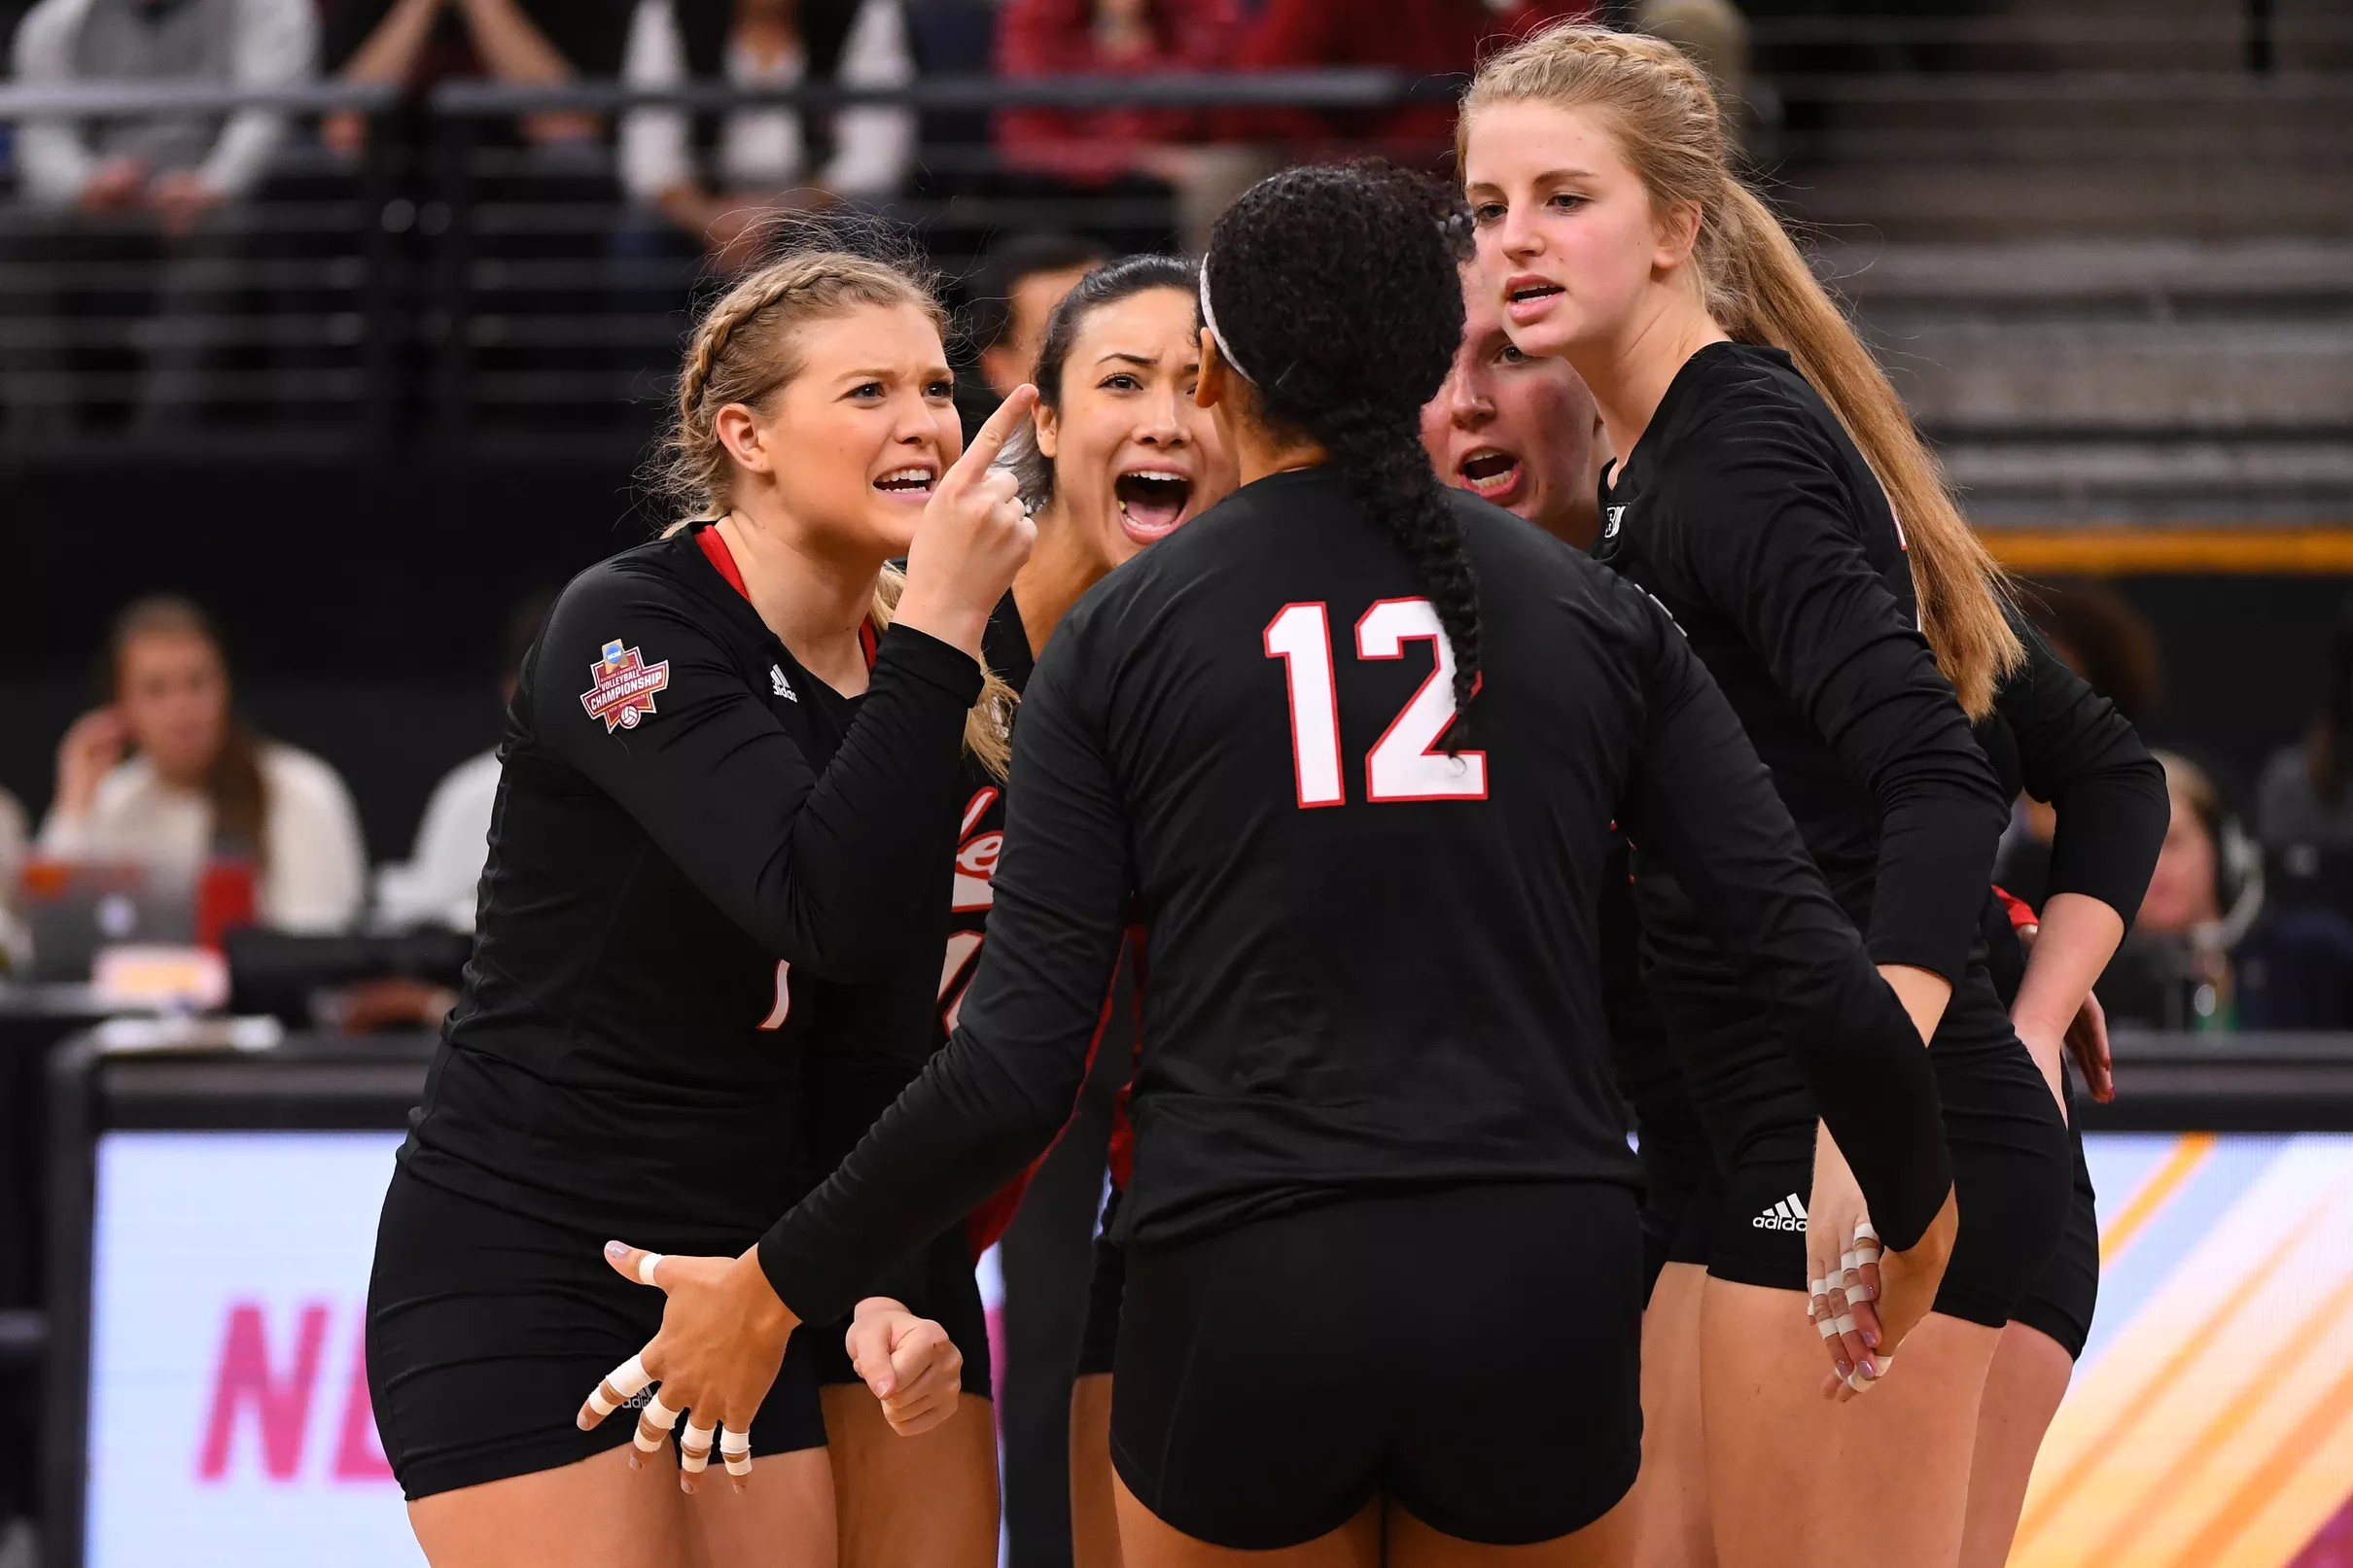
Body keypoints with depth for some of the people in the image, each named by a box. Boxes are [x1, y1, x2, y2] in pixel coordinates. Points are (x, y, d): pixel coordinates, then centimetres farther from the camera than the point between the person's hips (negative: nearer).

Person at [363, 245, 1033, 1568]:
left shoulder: (906, 683, 6)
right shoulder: (624, 629, -14)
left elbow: (872, 1061, 8)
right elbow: (821, 909, -29)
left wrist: (881, 1284, -7)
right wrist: (942, 626, -28)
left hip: (750, 1265, 7)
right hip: (518, 1272, -7)